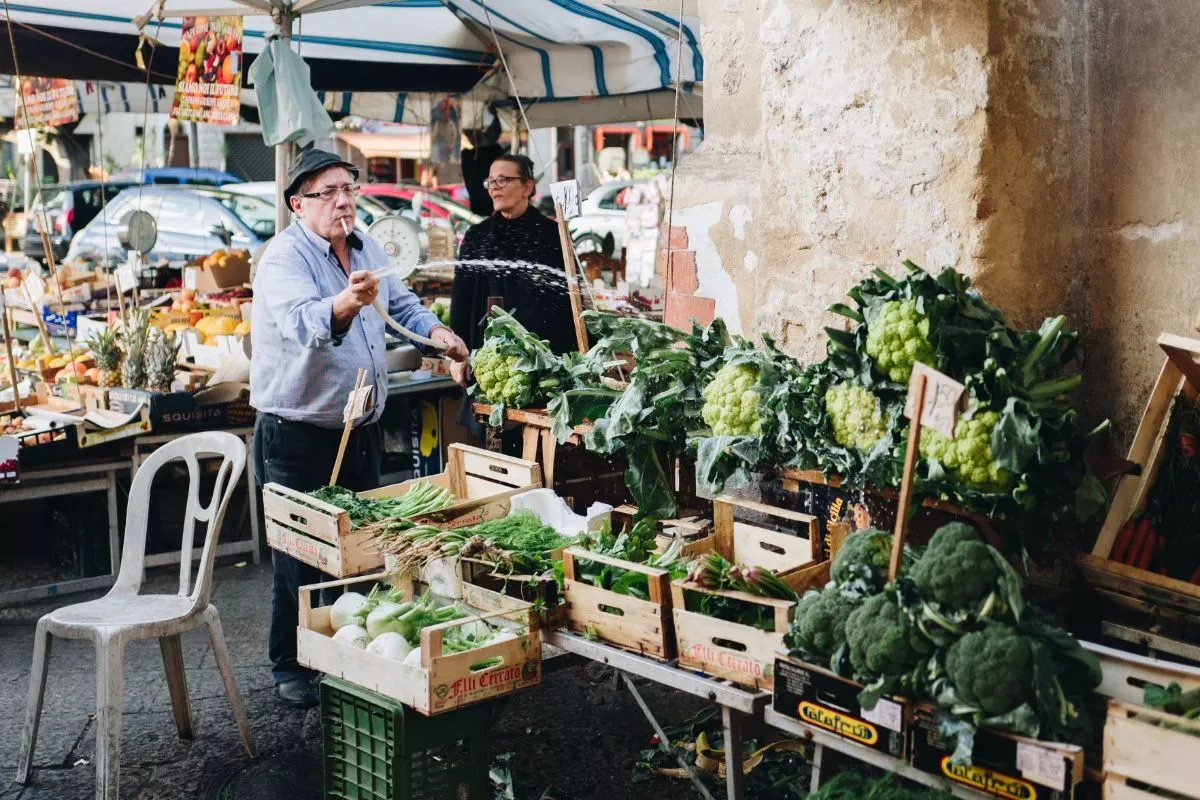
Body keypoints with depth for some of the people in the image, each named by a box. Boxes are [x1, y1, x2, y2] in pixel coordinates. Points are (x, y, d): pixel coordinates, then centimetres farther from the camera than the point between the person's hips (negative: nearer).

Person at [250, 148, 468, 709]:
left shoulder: (367, 250, 7)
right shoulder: (284, 257, -18)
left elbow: (401, 302, 24)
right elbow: (301, 323, -37)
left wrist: (434, 330, 5)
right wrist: (343, 306, -57)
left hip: (361, 428, 8)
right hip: (297, 436, -7)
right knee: (302, 557, 1)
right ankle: (291, 668, 18)